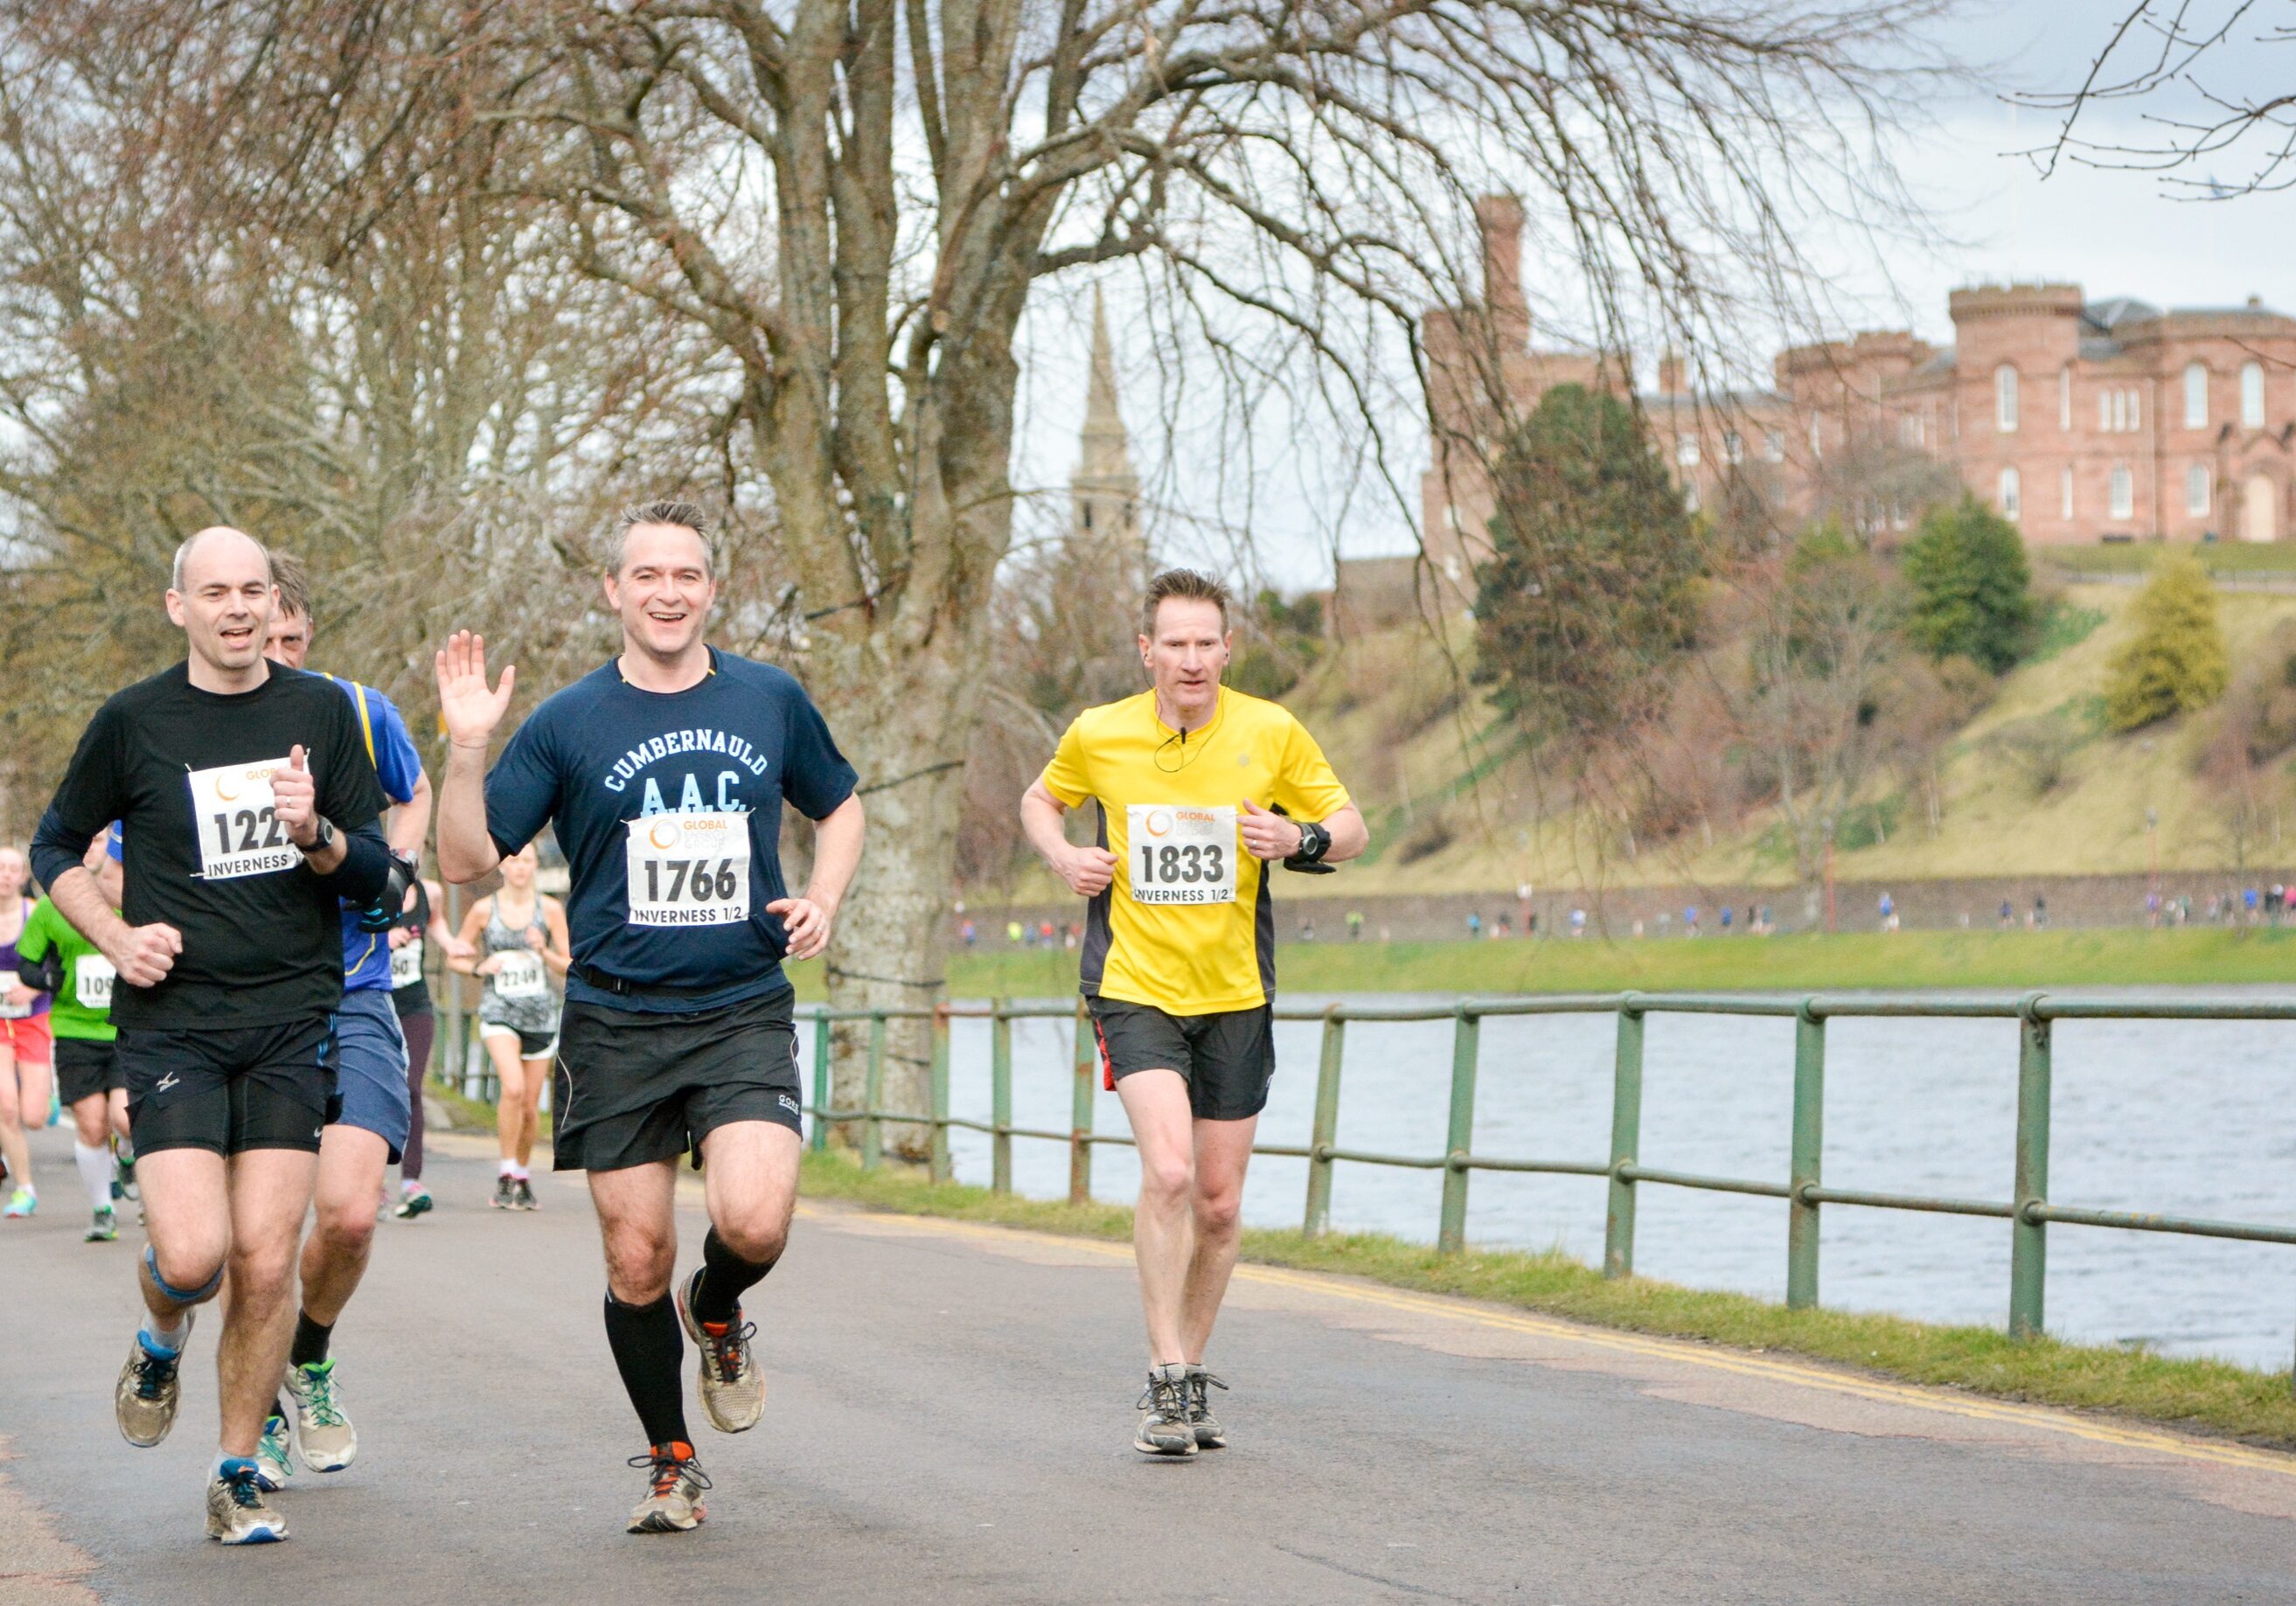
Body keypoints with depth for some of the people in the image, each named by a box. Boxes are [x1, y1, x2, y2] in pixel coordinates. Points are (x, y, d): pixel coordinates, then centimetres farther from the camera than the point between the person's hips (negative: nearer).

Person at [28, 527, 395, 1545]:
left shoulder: (322, 713, 7)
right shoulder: (133, 722, 2)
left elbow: (374, 875, 7)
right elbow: (55, 849, 14)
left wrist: (317, 834, -14)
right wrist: (115, 937, -3)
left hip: (292, 1021, 2)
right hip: (171, 1019, -1)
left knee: (265, 1267, -4)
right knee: (191, 1254, -15)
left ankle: (237, 1476, 13)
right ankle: (161, 1343, 21)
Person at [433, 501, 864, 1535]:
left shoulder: (771, 702, 6)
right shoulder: (567, 724, 0)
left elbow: (839, 806, 23)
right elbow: (468, 861, -1)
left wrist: (823, 899, 5)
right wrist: (467, 748, -15)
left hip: (745, 1014, 0)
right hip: (615, 1023, 0)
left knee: (754, 1222, -21)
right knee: (637, 1265, 2)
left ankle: (718, 1313, 15)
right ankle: (670, 1465, 24)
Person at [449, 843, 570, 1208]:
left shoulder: (550, 909, 3)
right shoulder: (484, 910, 1)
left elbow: (569, 966, 4)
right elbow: (457, 957, 10)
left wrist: (543, 951, -15)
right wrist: (479, 967, -10)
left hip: (540, 1014, 2)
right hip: (498, 1010, -2)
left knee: (531, 1105, 7)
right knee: (513, 1088, -24)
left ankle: (522, 1176, 28)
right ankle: (505, 1174, -13)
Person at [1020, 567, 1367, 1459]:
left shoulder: (1271, 732, -3)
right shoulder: (1098, 735, -2)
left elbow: (1352, 829, 6)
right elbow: (1039, 800, 18)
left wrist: (1300, 838, -16)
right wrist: (1062, 856, -3)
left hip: (1235, 996, 2)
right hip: (1135, 988, -2)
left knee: (1218, 1203, 7)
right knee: (1168, 1171, -21)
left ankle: (1190, 1373, 25)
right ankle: (1166, 1381, -14)